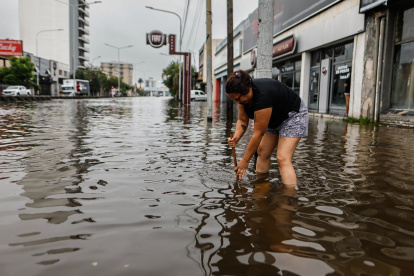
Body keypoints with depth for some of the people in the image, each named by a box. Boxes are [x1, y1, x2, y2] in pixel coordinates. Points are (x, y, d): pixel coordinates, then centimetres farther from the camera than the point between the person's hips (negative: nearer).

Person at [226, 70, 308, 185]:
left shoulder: (262, 96, -38)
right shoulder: (244, 93, -14)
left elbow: (258, 134, -34)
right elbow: (242, 120, -4)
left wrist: (245, 161, -27)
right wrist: (236, 138, -25)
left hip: (293, 115, -9)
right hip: (274, 118, 9)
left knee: (282, 158, -20)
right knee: (262, 152, 7)